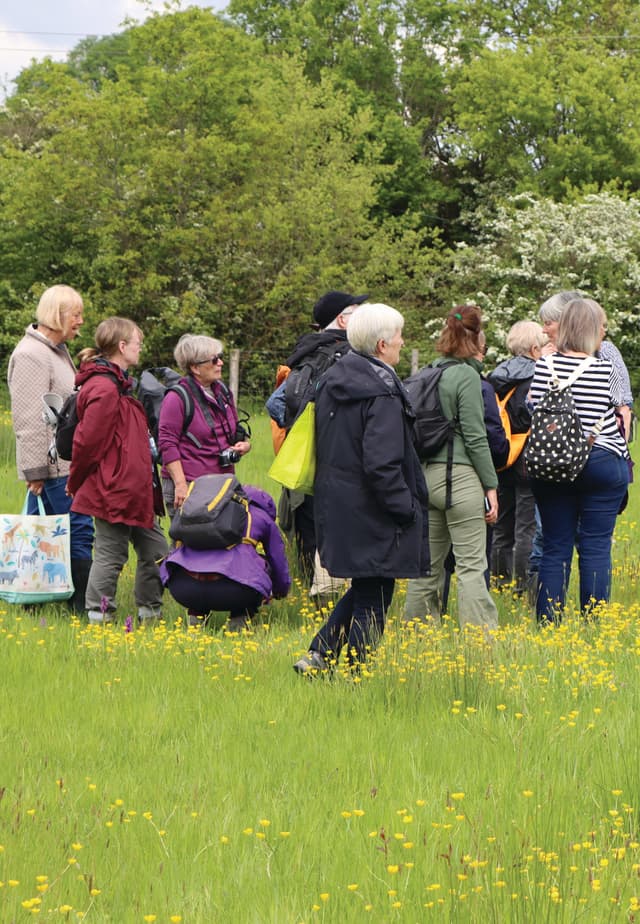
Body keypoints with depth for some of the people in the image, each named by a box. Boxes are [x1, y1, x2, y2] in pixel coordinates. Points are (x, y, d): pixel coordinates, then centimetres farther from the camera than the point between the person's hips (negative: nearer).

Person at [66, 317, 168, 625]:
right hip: (113, 493, -10)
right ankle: (98, 619, 6)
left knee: (154, 551, 12)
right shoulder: (104, 389, -18)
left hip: (132, 492, 10)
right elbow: (87, 441, -18)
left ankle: (150, 614, 21)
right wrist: (75, 484, -6)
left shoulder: (116, 385, 17)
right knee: (110, 556, -2)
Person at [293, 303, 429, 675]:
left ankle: (319, 656, 15)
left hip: (334, 503, 9)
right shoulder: (382, 394, -20)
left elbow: (322, 445, 15)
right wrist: (407, 509, -15)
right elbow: (381, 465, -24)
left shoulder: (332, 380, 7)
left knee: (364, 588, 21)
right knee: (373, 600, 3)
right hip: (371, 515, -9)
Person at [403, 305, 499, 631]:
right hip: (460, 475, -7)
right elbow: (475, 436, -11)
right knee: (471, 566, -6)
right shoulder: (466, 376, -9)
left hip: (427, 475, 7)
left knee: (428, 565, 13)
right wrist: (490, 486, -7)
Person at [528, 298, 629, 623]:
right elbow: (618, 414, 2)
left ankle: (547, 623, 7)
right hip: (602, 461, -3)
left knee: (555, 548, 7)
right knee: (596, 548, 1)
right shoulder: (607, 369, -7)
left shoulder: (543, 366, -1)